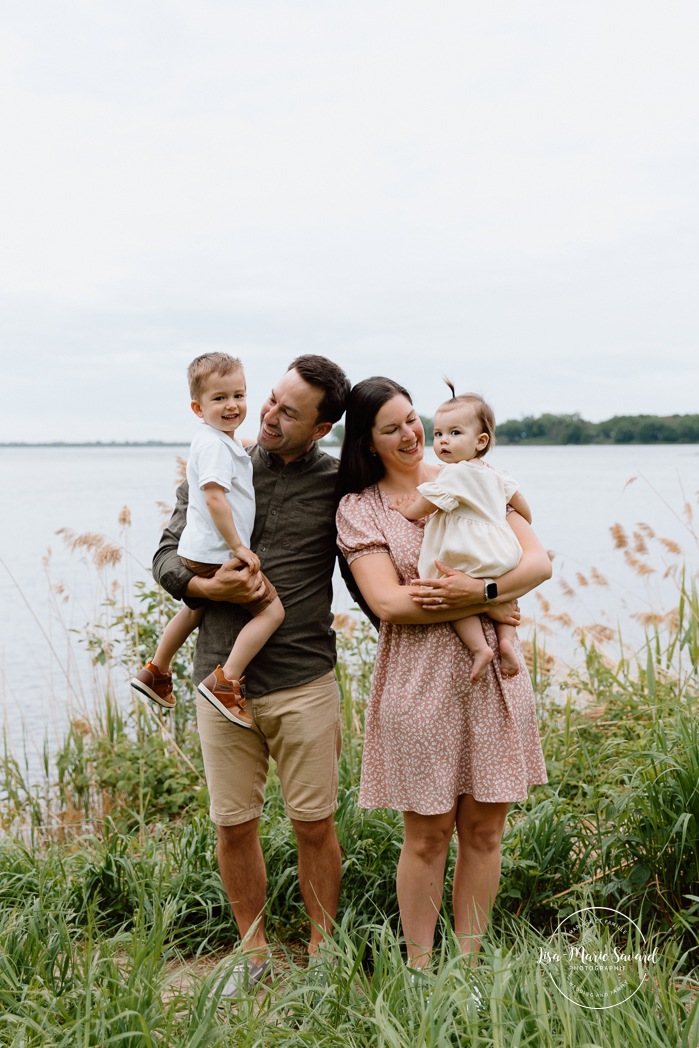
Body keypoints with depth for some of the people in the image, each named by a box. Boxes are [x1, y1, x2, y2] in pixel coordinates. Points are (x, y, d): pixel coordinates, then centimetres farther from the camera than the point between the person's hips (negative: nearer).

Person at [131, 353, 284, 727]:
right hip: (218, 556, -11)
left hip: (197, 554, 11)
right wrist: (237, 546, -22)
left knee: (194, 609, 31)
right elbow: (214, 497, -26)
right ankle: (224, 681, -15)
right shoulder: (216, 444, -18)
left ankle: (155, 672, 45)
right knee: (272, 610, -10)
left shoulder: (222, 440, 12)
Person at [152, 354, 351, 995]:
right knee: (234, 824, 9)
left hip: (303, 683, -2)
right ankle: (254, 953, 29)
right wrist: (208, 586, -14)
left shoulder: (338, 482, 0)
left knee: (314, 824, 6)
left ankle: (321, 954, 26)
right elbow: (167, 558, 6)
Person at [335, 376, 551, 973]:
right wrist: (486, 608, -14)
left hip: (491, 675, 3)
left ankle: (469, 963, 25)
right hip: (418, 682, -2)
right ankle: (418, 969, 22)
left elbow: (540, 561, 1)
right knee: (428, 835, 4)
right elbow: (387, 602, -11)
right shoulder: (358, 508, 1)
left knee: (484, 828, 9)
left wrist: (482, 589, -17)